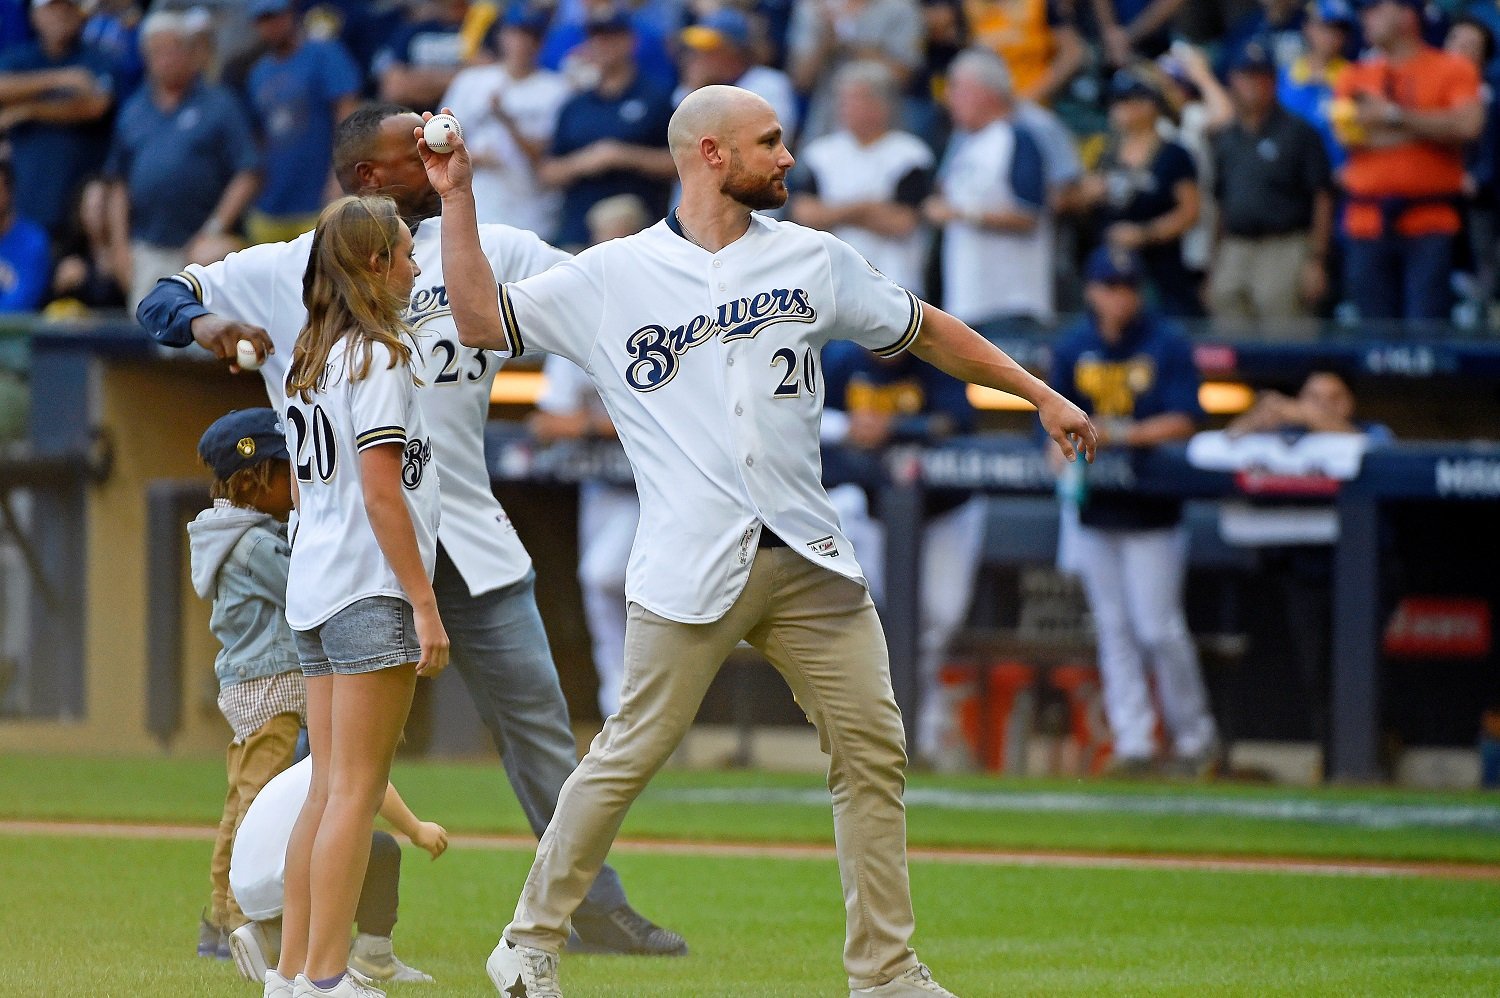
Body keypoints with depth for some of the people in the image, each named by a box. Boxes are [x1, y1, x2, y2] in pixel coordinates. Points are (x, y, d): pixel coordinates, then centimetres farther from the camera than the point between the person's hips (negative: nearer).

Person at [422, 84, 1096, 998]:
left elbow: (923, 330, 21)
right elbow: (481, 320, 4)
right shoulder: (611, 278, 5)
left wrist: (1039, 394, 19)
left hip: (811, 562, 4)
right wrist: (458, 197, -3)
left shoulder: (812, 260, 13)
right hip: (692, 570, -4)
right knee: (632, 753, -6)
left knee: (874, 750, 0)